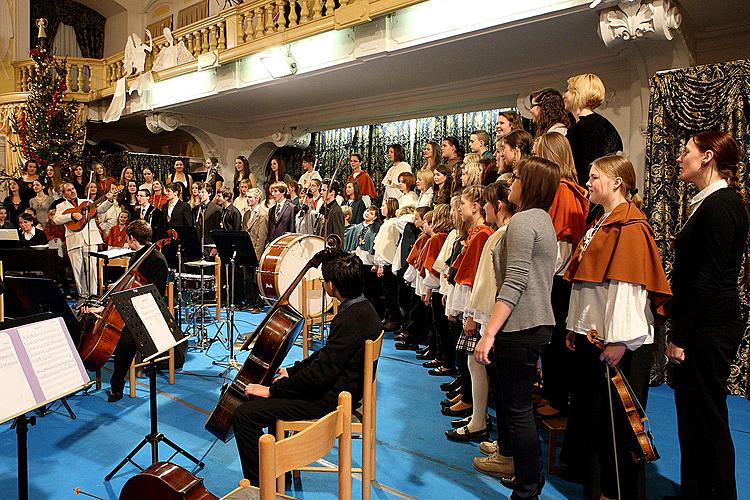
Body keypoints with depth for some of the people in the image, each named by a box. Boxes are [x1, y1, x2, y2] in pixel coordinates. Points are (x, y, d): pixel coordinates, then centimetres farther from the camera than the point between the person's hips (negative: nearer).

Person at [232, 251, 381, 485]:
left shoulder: (351, 319, -28)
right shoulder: (362, 307, 4)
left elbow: (320, 374, -27)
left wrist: (273, 390, -16)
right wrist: (292, 371, 13)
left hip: (330, 400, -10)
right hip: (338, 385, 11)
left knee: (244, 414, -12)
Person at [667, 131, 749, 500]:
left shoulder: (720, 204, -16)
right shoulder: (710, 202, 15)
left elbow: (710, 277, -21)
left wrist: (681, 335, -17)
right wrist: (679, 328, 16)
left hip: (709, 328, -10)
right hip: (703, 327, 10)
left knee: (707, 416, 3)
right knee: (692, 413, 18)